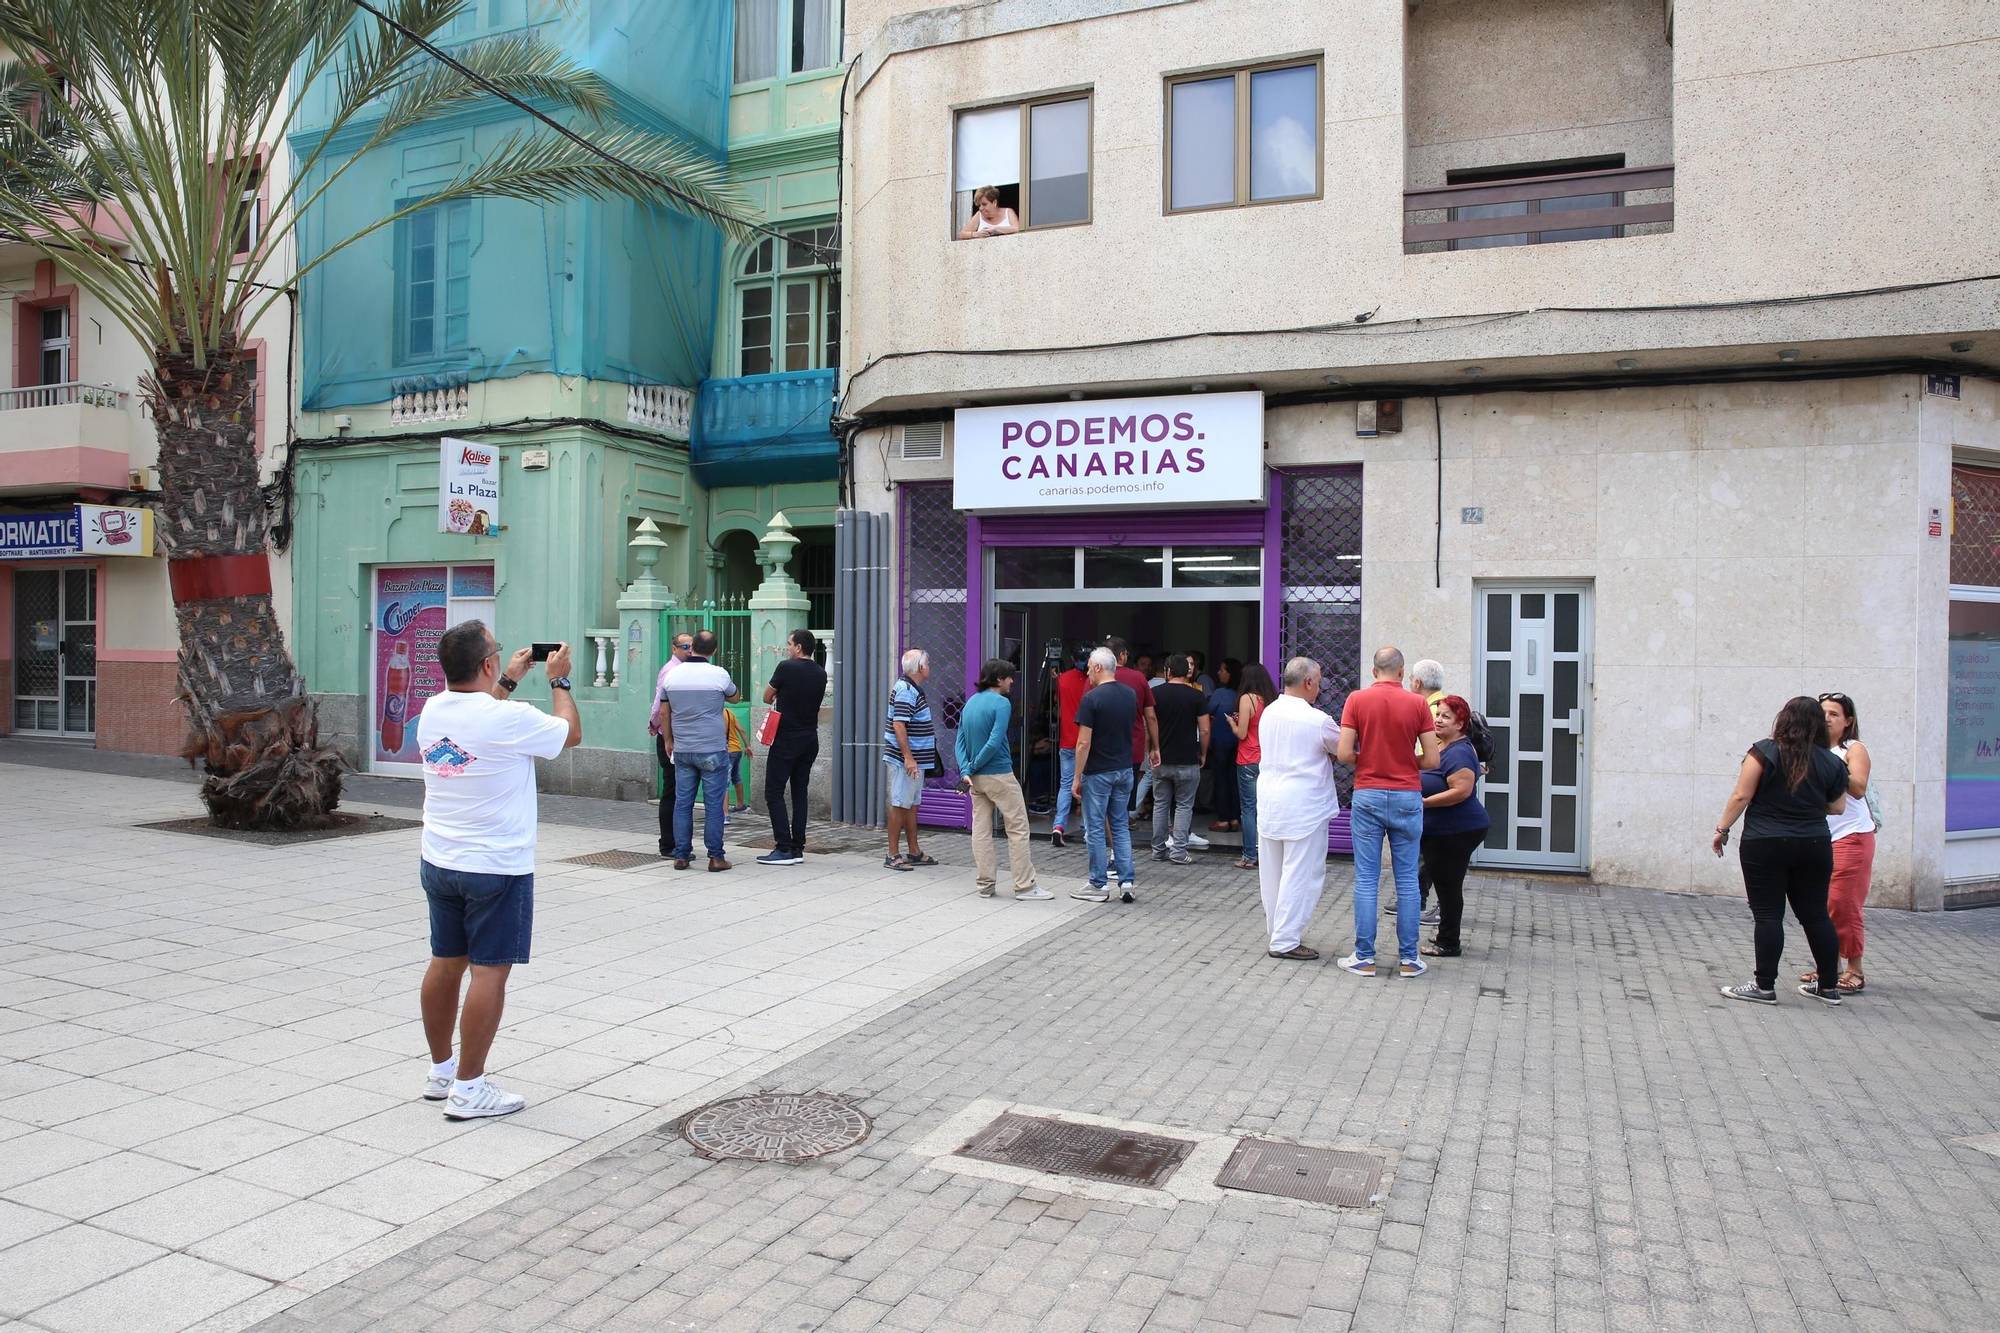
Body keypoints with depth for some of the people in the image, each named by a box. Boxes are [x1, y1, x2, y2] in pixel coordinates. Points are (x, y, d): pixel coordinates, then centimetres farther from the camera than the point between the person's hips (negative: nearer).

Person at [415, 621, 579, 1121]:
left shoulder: (432, 711, 1)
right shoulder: (511, 719, -20)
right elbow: (571, 733, -2)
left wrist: (510, 681, 28)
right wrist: (559, 680, 10)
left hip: (438, 863, 7)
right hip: (496, 868, -7)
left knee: (445, 963, 16)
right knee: (489, 972, 0)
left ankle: (440, 1070, 29)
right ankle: (468, 1089, 4)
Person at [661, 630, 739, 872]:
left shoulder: (673, 675, 1)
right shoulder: (719, 675, -9)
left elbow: (664, 713, 9)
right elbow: (734, 697, 11)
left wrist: (668, 740, 20)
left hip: (682, 750, 3)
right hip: (713, 751, -3)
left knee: (682, 803, 8)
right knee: (713, 804, 1)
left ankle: (681, 855, 11)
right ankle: (715, 857, 3)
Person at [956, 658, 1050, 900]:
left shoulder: (970, 703, 9)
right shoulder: (1001, 703, -13)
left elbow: (960, 742, 4)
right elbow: (994, 743, -20)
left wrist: (966, 770, -5)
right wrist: (973, 766, -10)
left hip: (976, 779, 7)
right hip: (999, 776, -7)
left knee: (981, 829, 10)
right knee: (1018, 828, 1)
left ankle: (985, 884, 14)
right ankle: (1024, 886, 2)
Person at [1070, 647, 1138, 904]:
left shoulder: (1092, 698, -16)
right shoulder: (1130, 695, 4)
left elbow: (1084, 743, -16)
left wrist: (1077, 778, -11)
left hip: (1098, 772, -6)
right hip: (1125, 769, 6)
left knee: (1096, 828, 4)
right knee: (1120, 825, 14)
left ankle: (1099, 885, 9)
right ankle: (1126, 881, 11)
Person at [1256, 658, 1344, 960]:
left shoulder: (1268, 713, 5)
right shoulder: (1317, 721, -16)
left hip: (1269, 805, 7)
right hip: (1304, 808, -7)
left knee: (1272, 873, 14)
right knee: (1300, 874, 0)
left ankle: (1278, 933, 25)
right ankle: (1286, 941, 3)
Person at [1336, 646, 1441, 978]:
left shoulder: (1357, 700, -4)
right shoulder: (1417, 704, -2)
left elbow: (1344, 754, -9)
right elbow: (1432, 759, -3)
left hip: (1368, 796, 0)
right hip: (1407, 798, 1)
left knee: (1366, 879, 4)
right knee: (1407, 879, 8)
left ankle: (1364, 957, 7)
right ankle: (1409, 957, 13)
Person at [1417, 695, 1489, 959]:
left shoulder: (1459, 753, -18)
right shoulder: (1439, 747, 12)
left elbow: (1462, 790, -28)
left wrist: (1423, 802, -24)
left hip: (1456, 833, -10)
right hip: (1440, 831, 10)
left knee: (1448, 885, -1)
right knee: (1445, 884, 18)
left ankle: (1448, 944, 9)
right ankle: (1447, 936, 30)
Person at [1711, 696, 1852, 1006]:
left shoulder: (1765, 752, -8)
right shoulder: (1831, 762, 3)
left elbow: (1741, 797, -11)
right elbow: (1837, 808, 12)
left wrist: (1722, 829, -2)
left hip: (1765, 846, -4)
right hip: (1814, 847, 4)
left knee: (1768, 915, -1)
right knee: (1815, 915, 13)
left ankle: (1764, 986, 1)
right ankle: (1829, 986, 21)